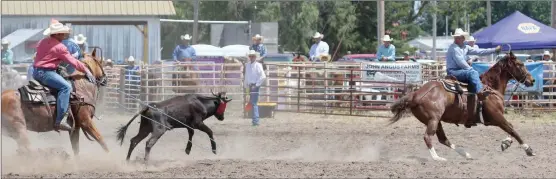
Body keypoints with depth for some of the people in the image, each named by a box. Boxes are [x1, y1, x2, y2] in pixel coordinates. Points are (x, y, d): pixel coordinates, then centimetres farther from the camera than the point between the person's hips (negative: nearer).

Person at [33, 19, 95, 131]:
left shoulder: (43, 42, 14)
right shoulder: (59, 47, -11)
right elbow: (73, 62, -9)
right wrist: (86, 71, 2)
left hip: (36, 72, 10)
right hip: (46, 72, -10)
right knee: (66, 86, -25)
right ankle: (59, 121, -35)